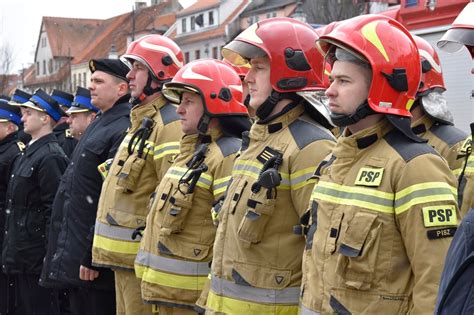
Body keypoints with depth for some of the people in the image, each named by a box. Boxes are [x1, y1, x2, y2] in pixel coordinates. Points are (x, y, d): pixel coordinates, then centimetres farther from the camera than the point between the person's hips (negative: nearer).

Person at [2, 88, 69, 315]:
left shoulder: (50, 156, -17)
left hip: (36, 253, -10)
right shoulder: (28, 152, 14)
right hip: (20, 252, 10)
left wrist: (50, 253, -20)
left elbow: (54, 209, -20)